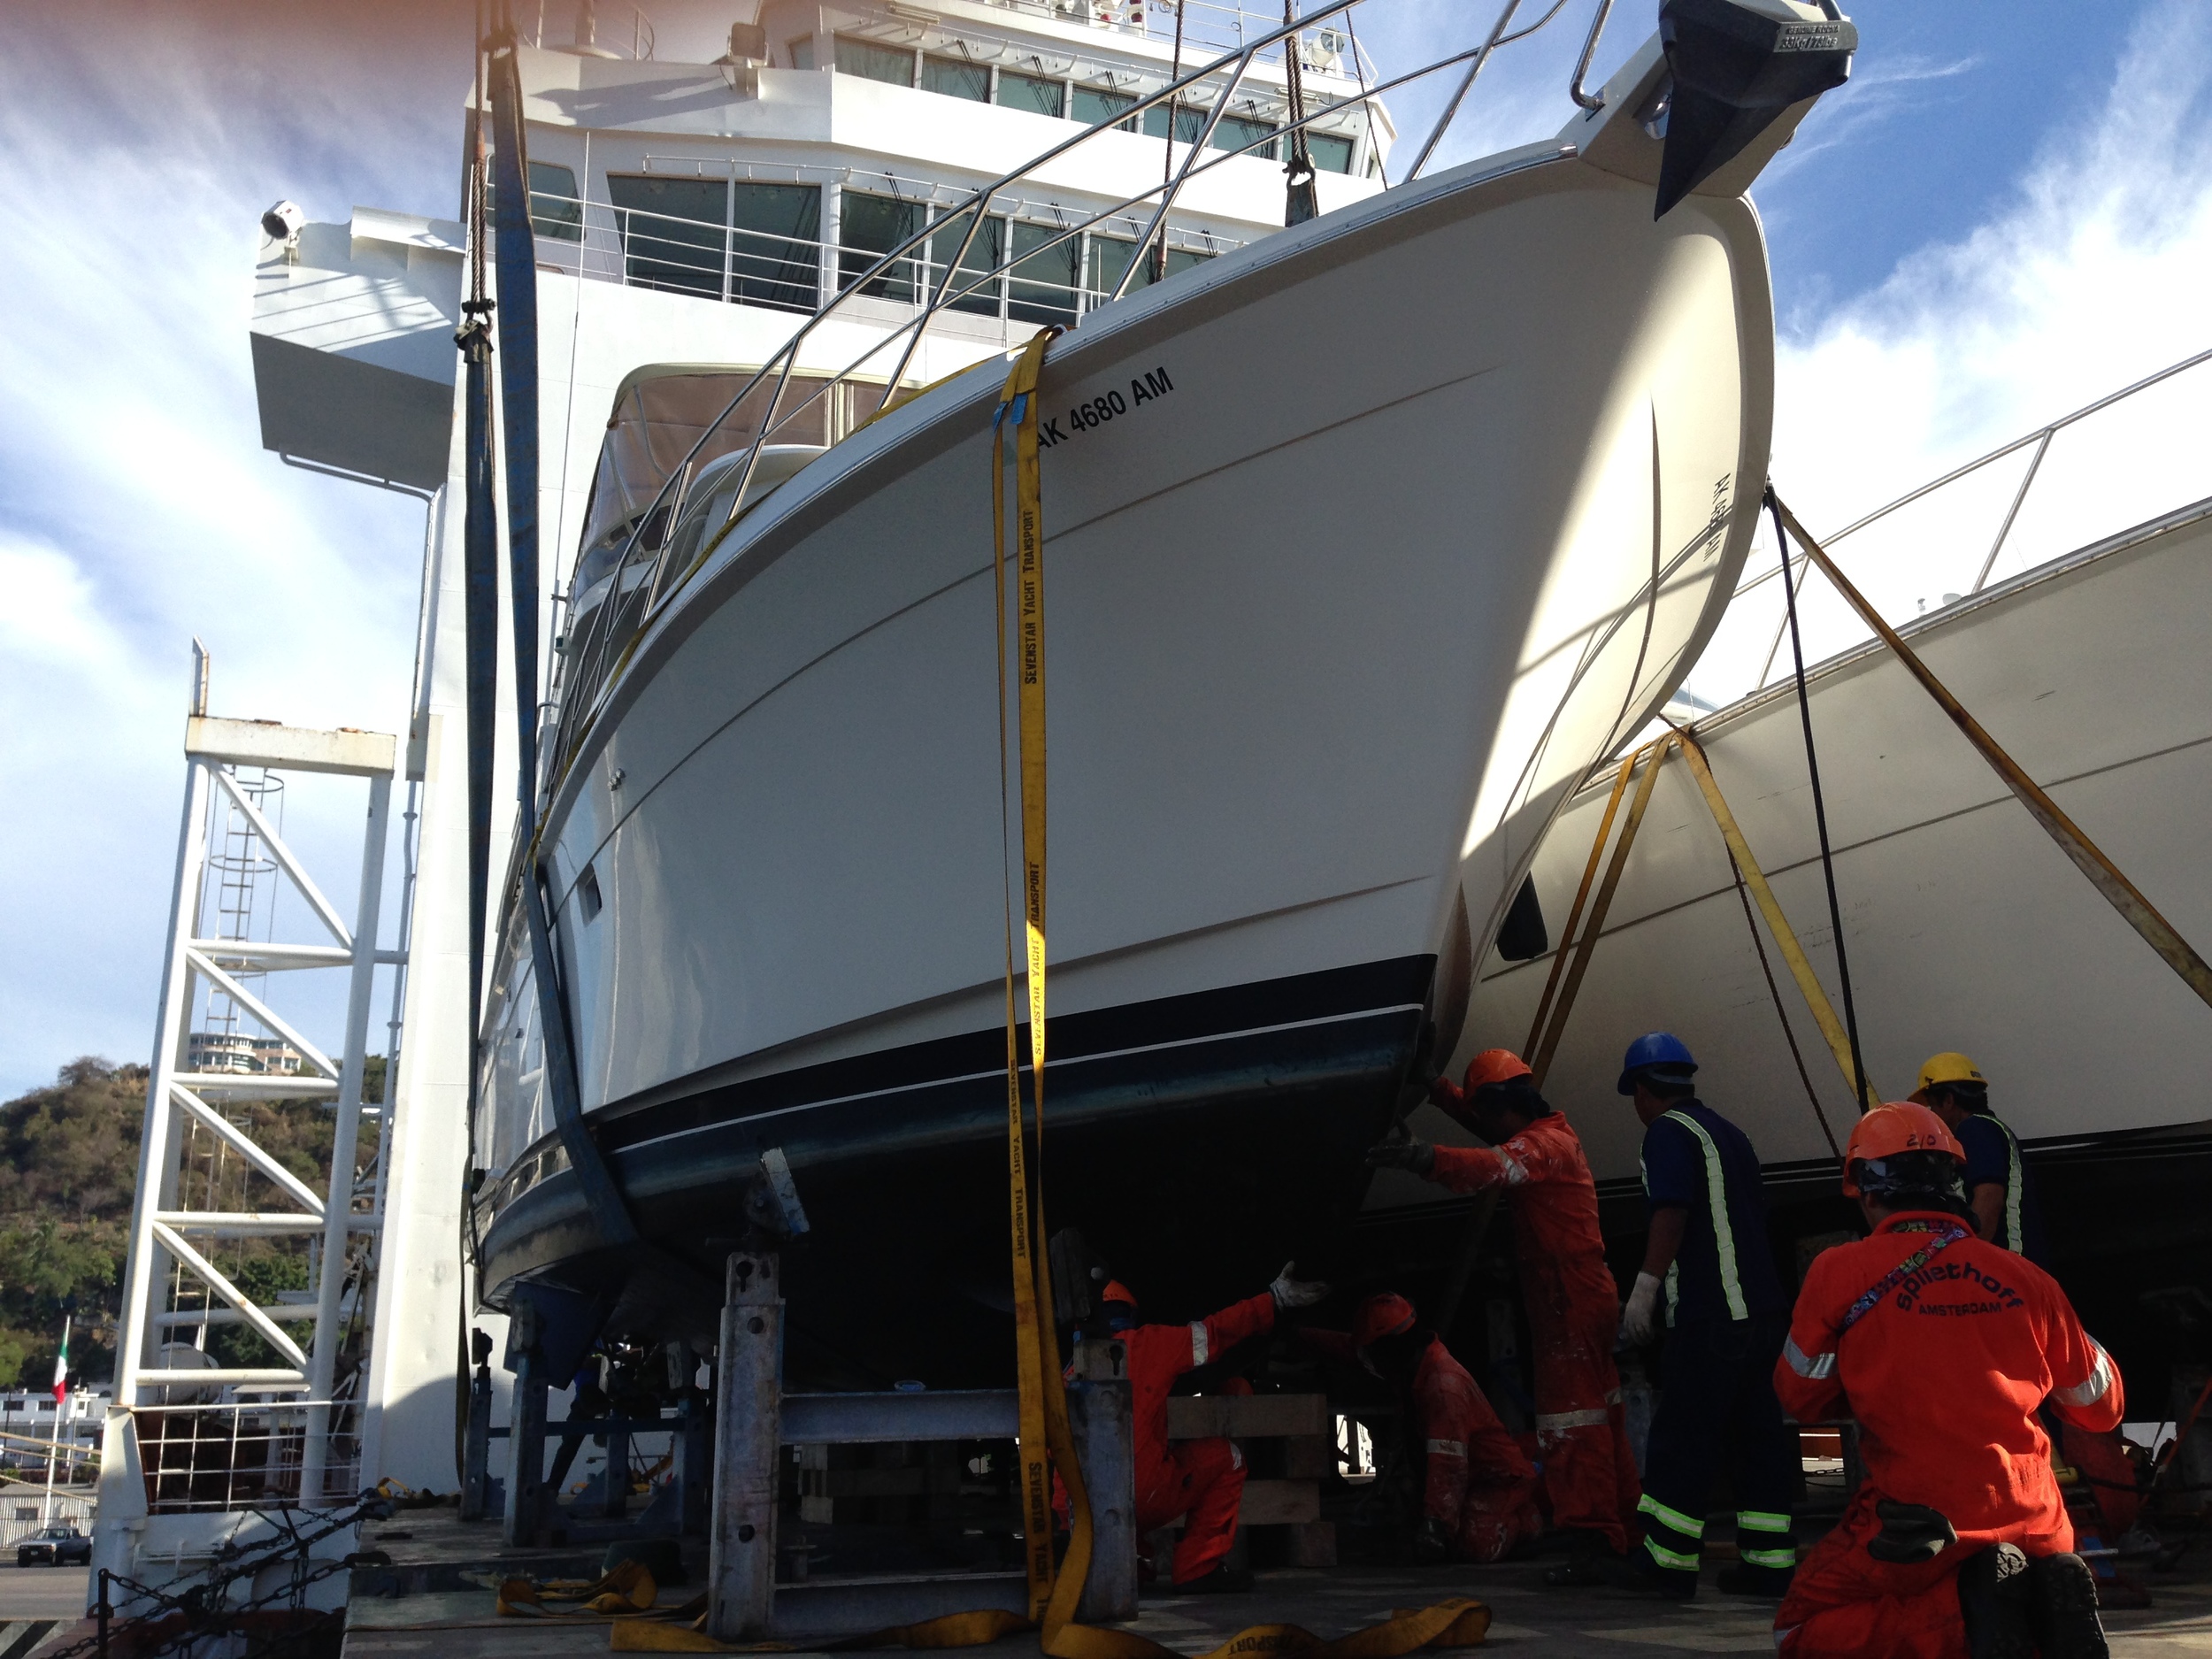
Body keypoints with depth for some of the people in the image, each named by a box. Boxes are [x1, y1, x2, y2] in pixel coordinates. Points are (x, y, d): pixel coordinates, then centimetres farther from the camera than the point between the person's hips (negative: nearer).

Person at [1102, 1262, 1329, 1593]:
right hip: (1143, 1498, -6)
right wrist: (1275, 1299, 19)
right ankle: (1198, 1569, 10)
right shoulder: (1144, 1343, 3)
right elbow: (1215, 1331, 9)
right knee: (1226, 1456, 14)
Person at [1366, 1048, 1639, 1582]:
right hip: (1584, 1297, 11)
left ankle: (1591, 1546, -10)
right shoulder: (1550, 1133, 15)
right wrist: (1439, 1091, 14)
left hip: (1571, 1302, -11)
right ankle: (1619, 1530, 28)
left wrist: (1425, 1158, -53)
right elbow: (1482, 1124, 27)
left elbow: (1491, 1167, -38)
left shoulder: (1544, 1145, -17)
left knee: (1572, 1426, -10)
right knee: (1599, 1417, 18)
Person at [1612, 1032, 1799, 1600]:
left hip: (1710, 1314, -9)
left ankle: (1668, 1560, -2)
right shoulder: (1728, 1132, 21)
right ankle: (1768, 1560, 12)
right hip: (1762, 1307, 9)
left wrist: (1645, 1288, -18)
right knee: (1758, 1431, 10)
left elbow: (1671, 1212, -18)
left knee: (1683, 1435, -4)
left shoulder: (1667, 1131, -6)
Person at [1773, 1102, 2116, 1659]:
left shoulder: (1839, 1272, -6)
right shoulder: (2029, 1279, 2)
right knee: (2032, 1587, 36)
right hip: (2033, 1518, 4)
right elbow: (2101, 1408, 15)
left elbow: (1801, 1399, 6)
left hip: (1921, 1522, -4)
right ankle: (2044, 1600, -2)